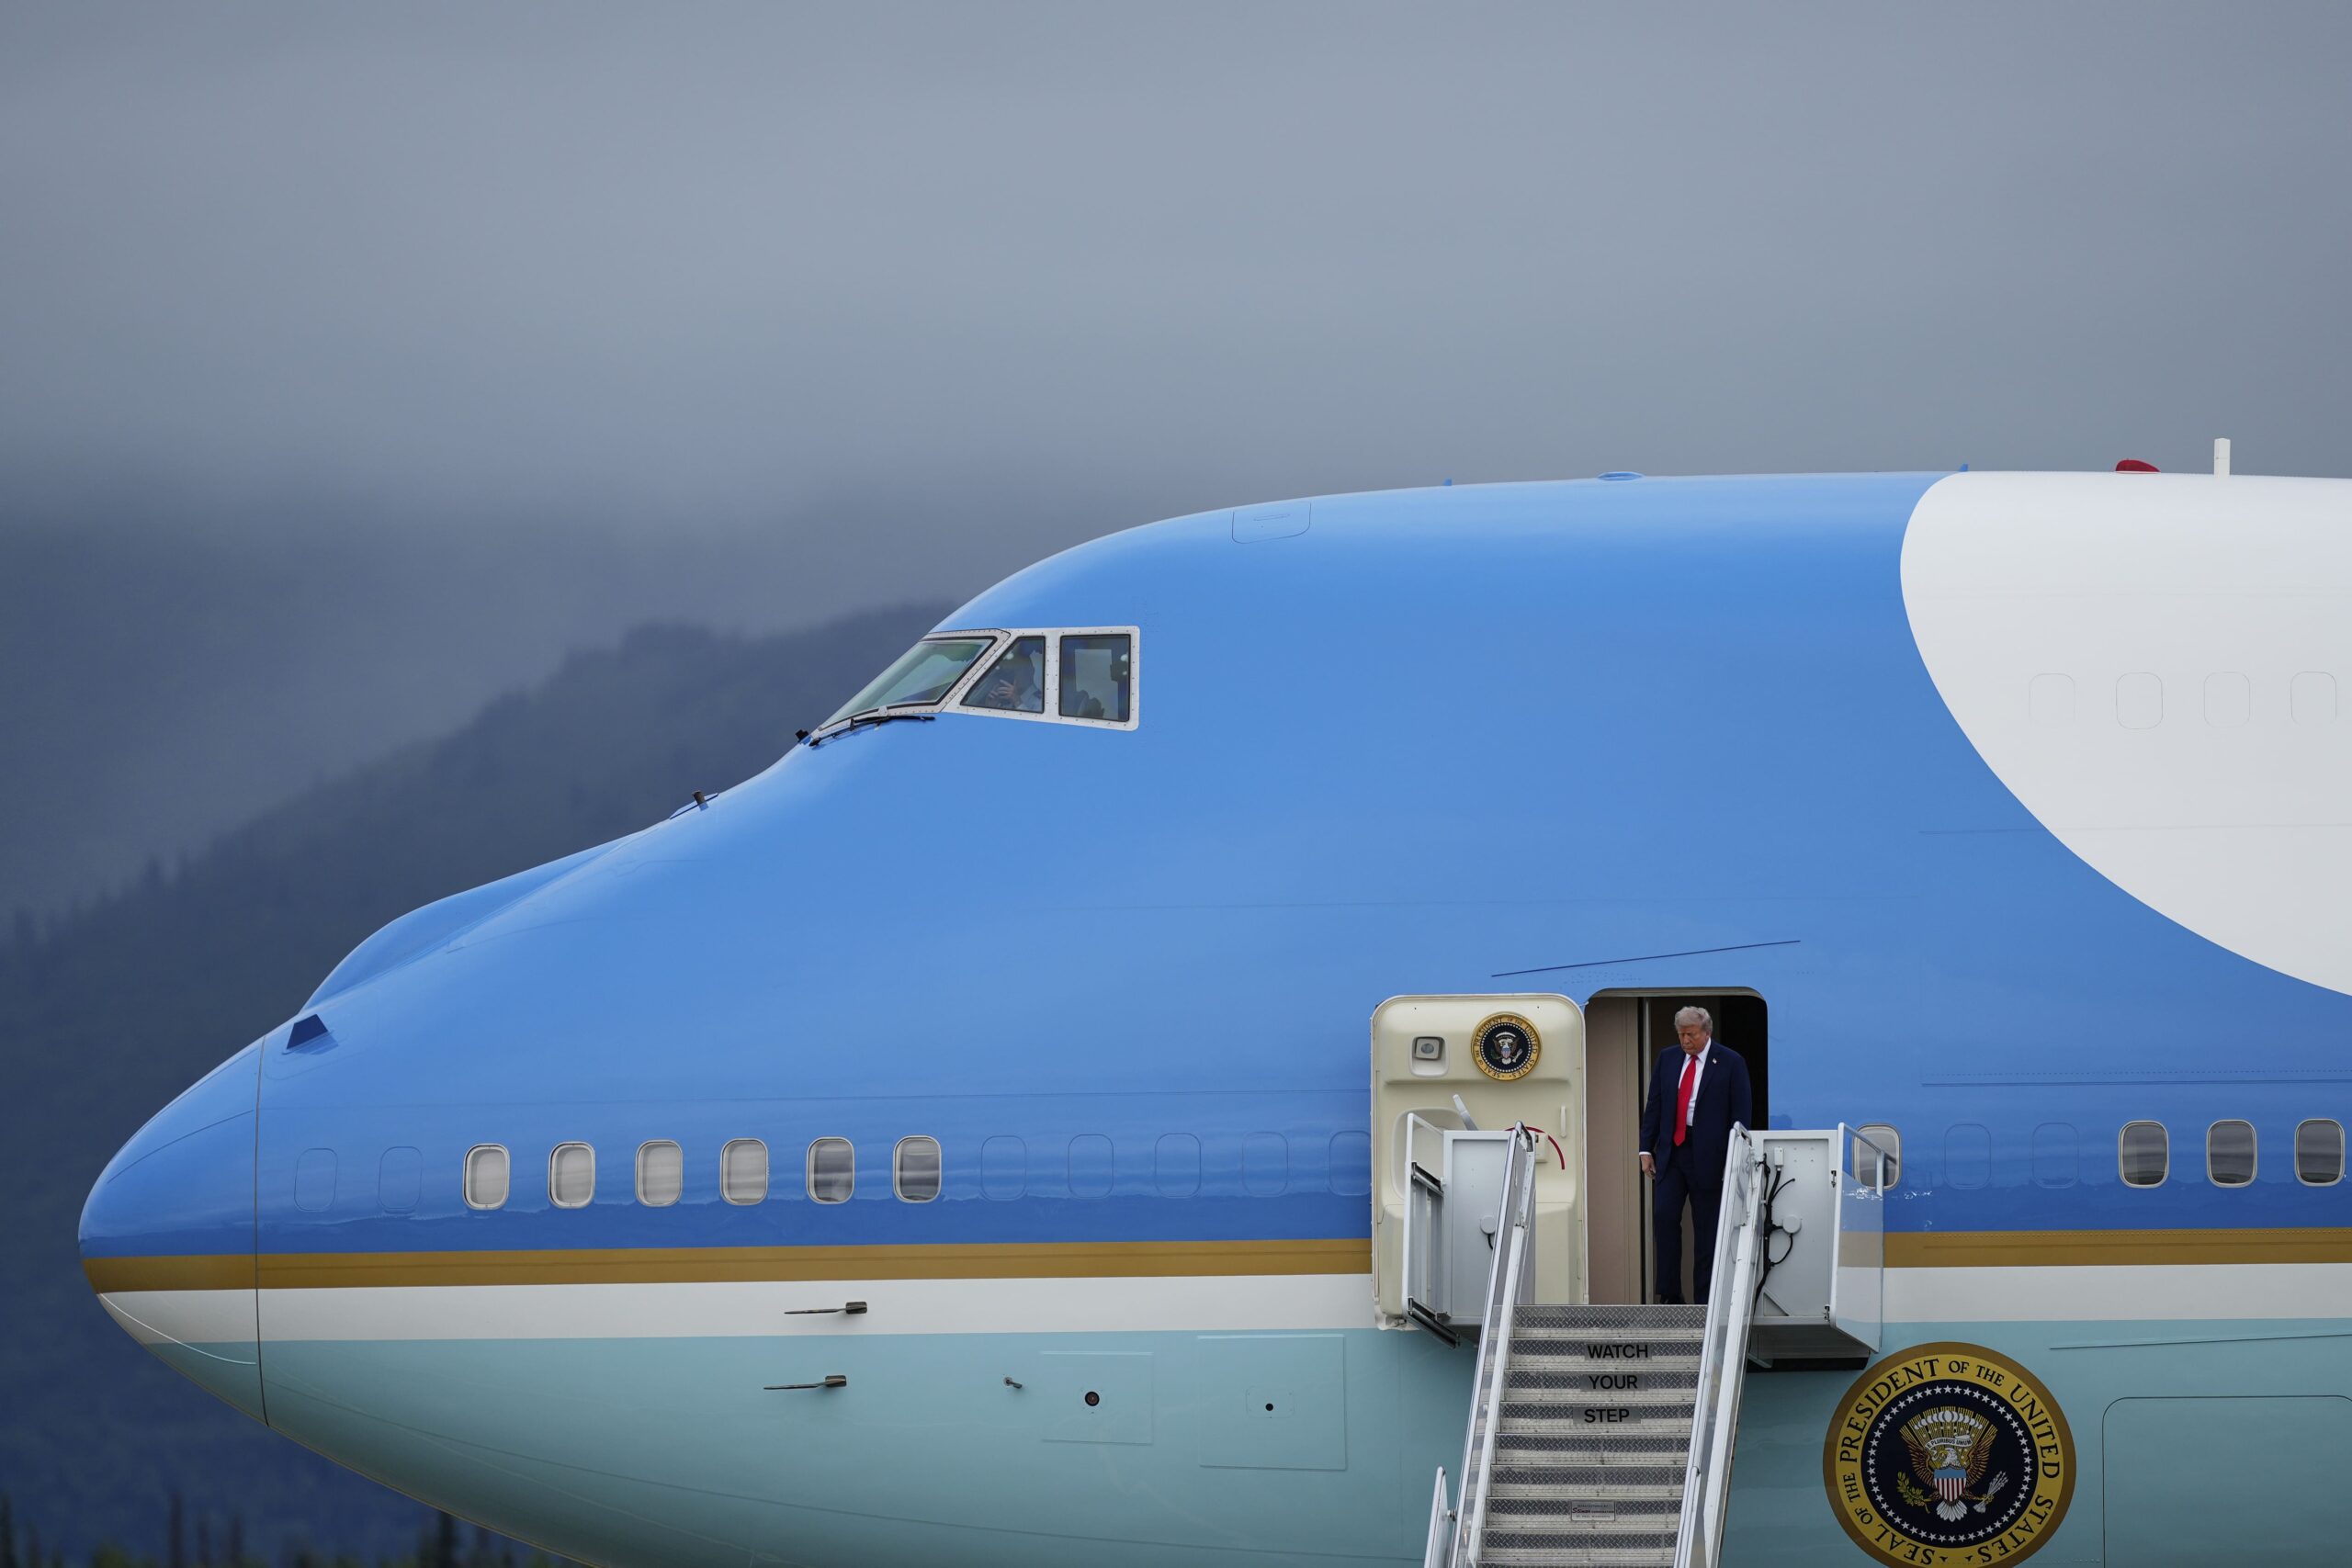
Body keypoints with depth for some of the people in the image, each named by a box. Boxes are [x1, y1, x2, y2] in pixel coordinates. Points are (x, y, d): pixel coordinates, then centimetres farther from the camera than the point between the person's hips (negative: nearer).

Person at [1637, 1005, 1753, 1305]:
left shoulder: (1730, 1063, -2)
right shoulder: (1667, 1059, 10)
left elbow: (1742, 1113, -2)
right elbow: (1654, 1106, 13)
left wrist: (1735, 1157, -7)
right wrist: (1646, 1148, 6)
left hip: (1708, 1155, -3)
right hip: (1671, 1151, 3)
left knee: (1707, 1229, 2)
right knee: (1664, 1217, -7)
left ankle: (1705, 1300, 7)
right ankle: (1670, 1294, -1)